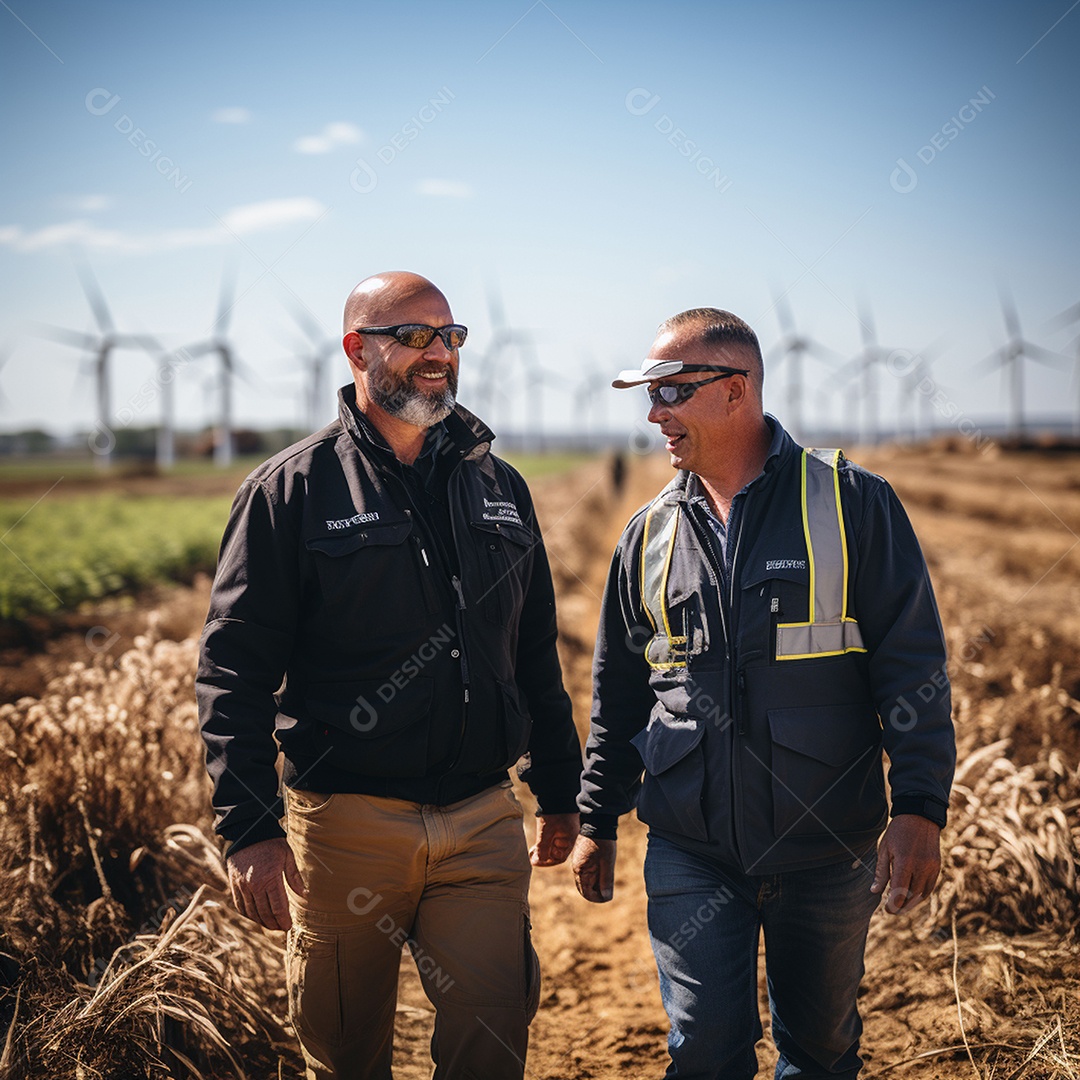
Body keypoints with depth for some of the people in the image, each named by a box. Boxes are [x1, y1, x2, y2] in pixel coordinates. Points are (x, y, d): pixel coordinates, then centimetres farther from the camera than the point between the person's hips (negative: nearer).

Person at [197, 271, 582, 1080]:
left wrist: (559, 791, 17)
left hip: (485, 823, 3)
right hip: (347, 824, -2)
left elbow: (536, 655, 17)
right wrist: (250, 830, -15)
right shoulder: (293, 490, -4)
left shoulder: (500, 487, 10)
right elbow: (234, 667, -8)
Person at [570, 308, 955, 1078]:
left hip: (827, 852, -2)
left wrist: (920, 810, -14)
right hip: (690, 854, 2)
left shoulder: (851, 503, -5)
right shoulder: (651, 534, 6)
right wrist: (597, 823, 15)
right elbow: (619, 693, 14)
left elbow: (913, 663, -7)